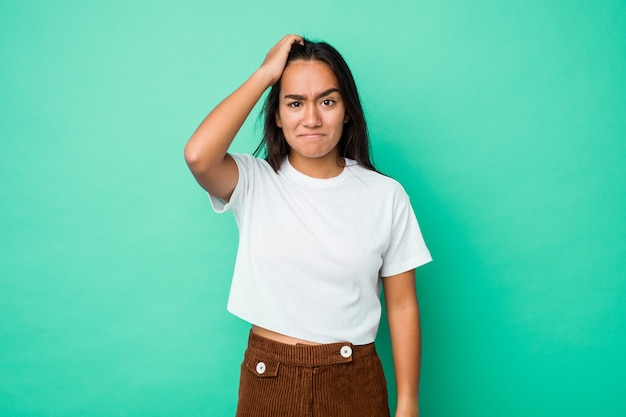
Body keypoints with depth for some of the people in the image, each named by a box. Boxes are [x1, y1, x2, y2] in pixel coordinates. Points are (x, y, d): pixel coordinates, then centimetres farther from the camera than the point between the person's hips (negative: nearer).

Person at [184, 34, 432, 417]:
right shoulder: (253, 182, -7)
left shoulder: (385, 195, -6)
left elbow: (402, 306, -3)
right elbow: (198, 155, -29)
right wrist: (265, 74, -18)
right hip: (268, 381, 0)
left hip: (355, 384, 0)